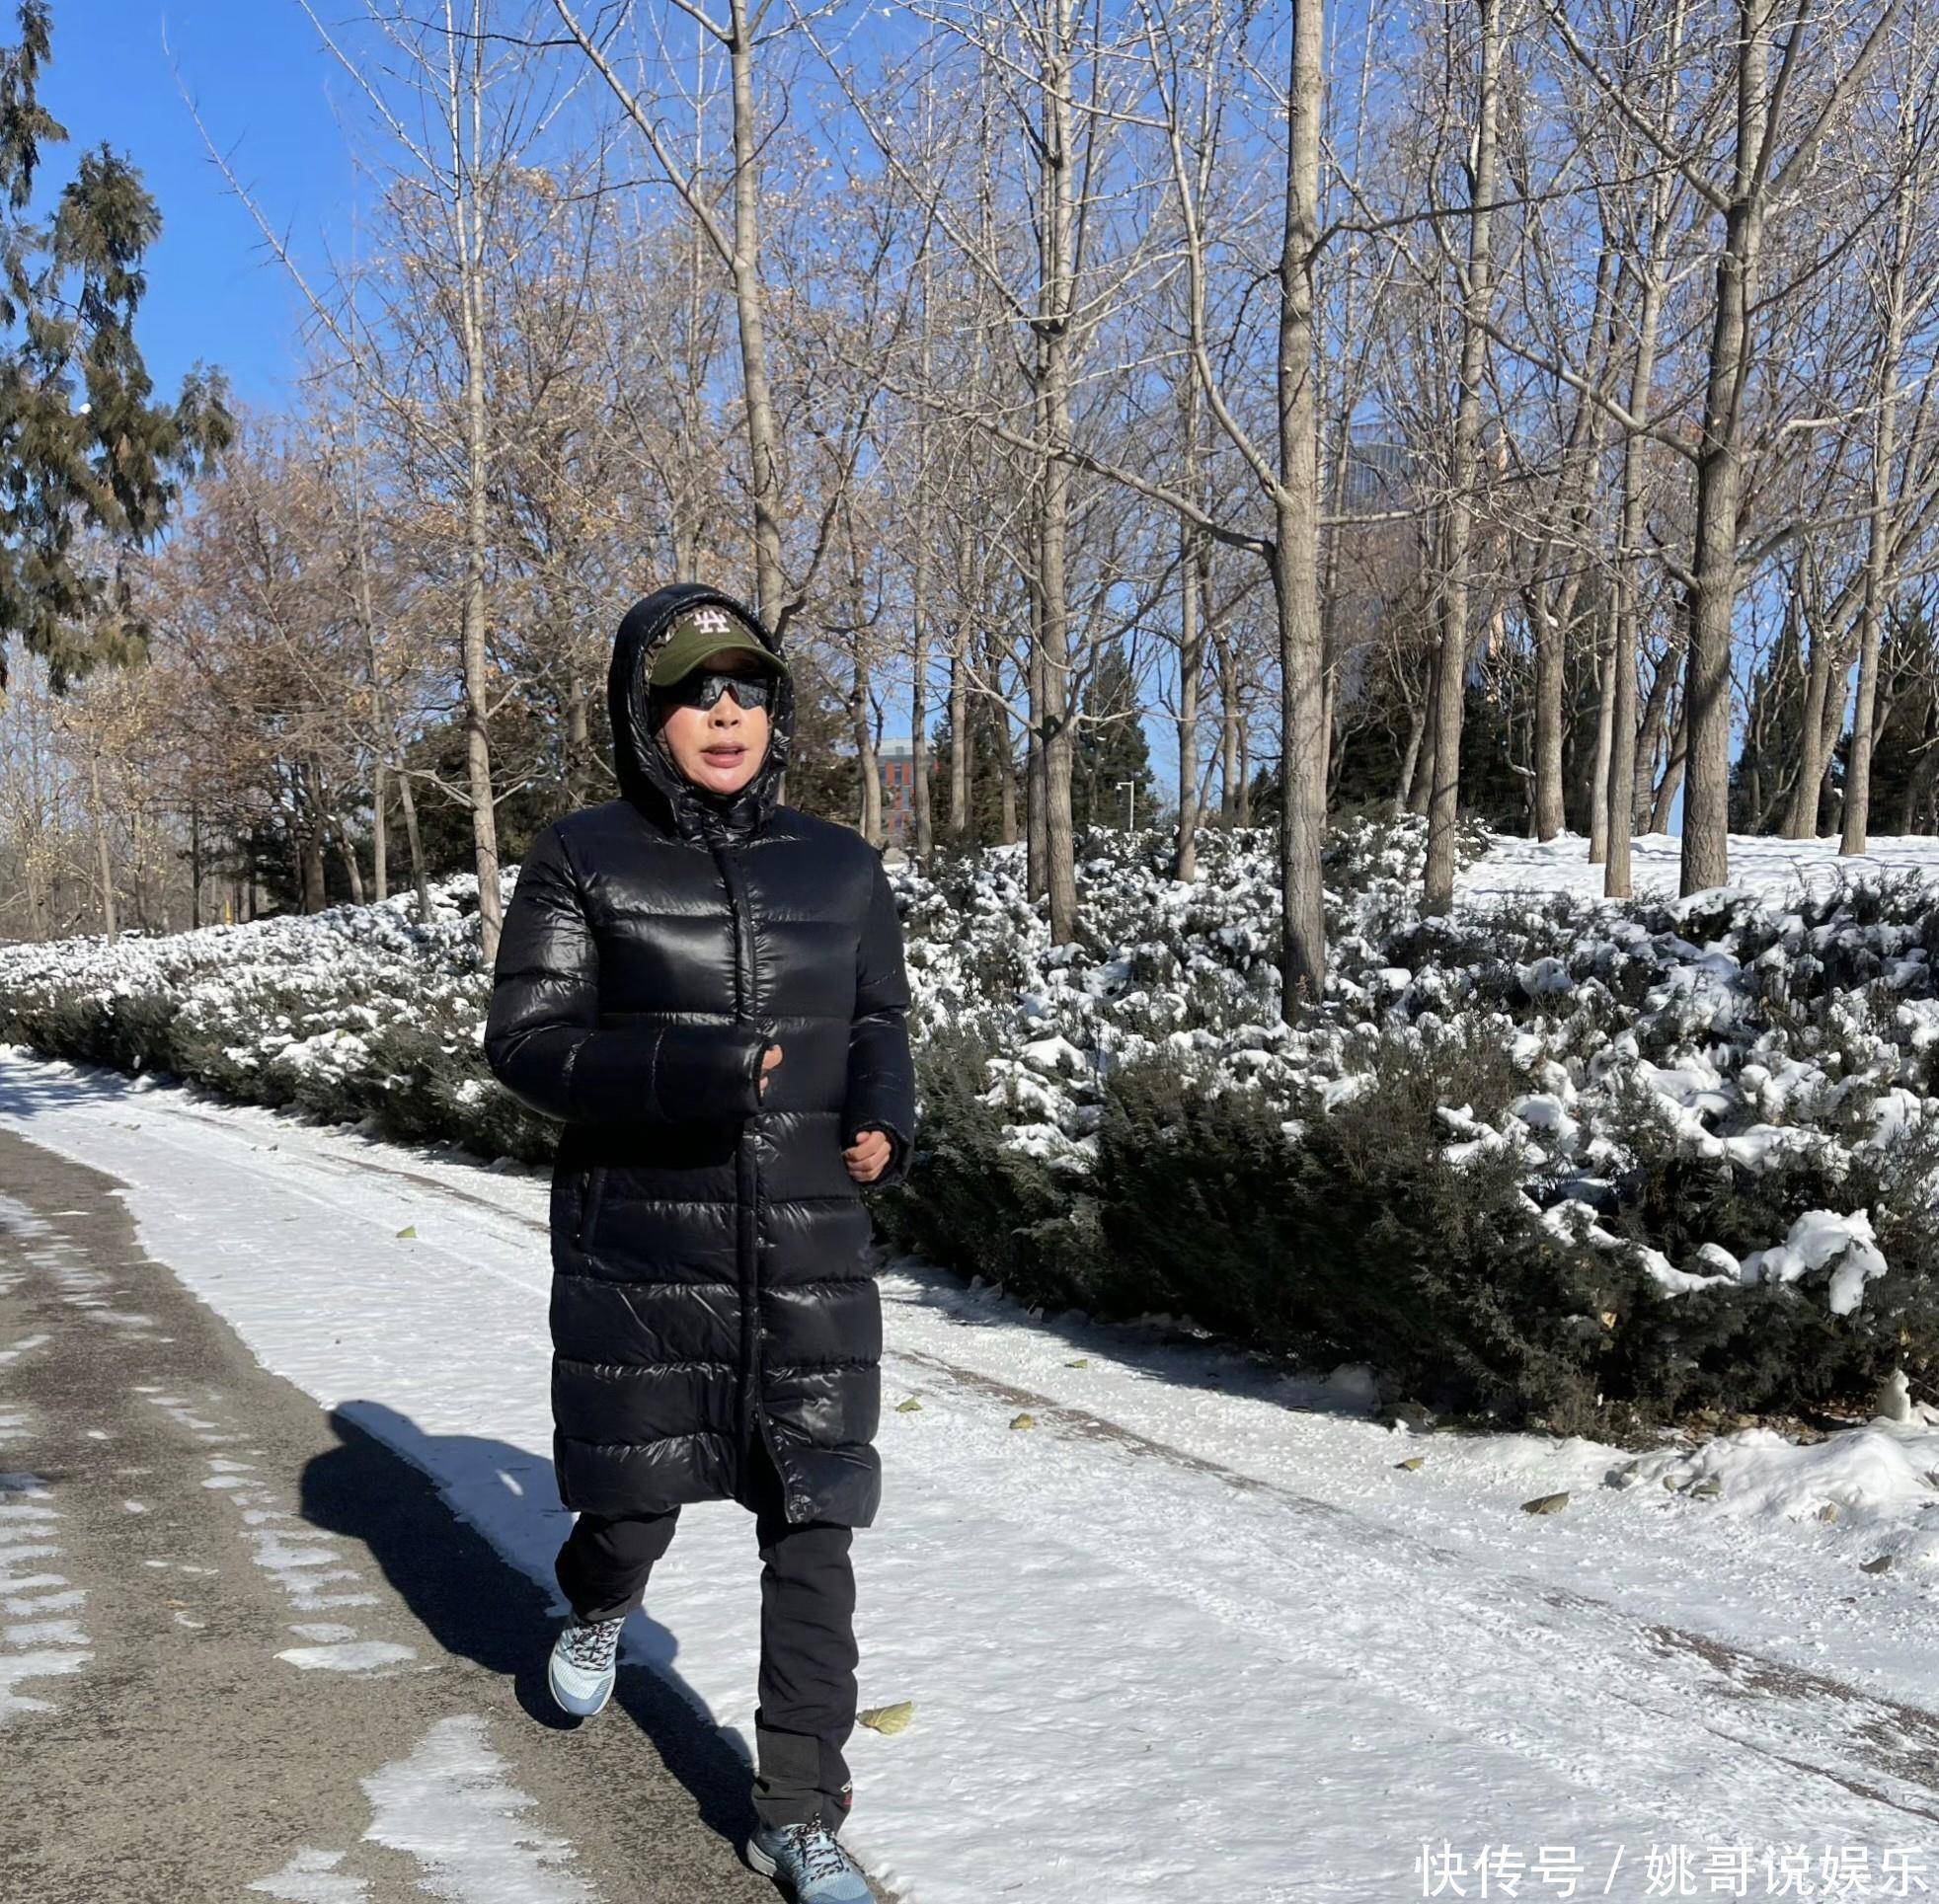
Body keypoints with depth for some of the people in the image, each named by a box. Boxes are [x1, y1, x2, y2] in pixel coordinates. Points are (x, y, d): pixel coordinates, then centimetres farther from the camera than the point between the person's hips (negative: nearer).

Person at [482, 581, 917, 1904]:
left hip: (812, 1252, 2)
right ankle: (599, 1608, 51)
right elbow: (524, 1038, -6)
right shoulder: (585, 860, -4)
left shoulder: (840, 867, 4)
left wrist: (885, 1117, -8)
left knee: (814, 1529, 3)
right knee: (638, 1499, 13)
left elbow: (881, 1023, 14)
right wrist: (689, 1072, -22)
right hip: (641, 1251, -1)